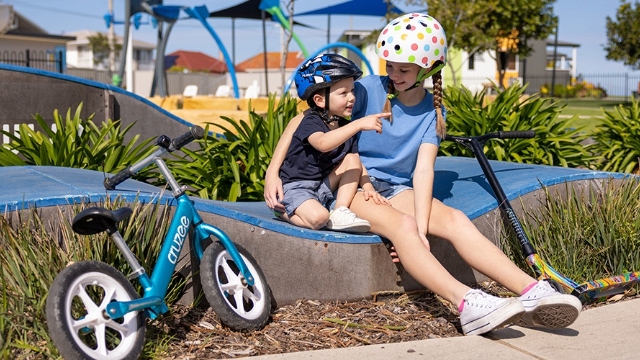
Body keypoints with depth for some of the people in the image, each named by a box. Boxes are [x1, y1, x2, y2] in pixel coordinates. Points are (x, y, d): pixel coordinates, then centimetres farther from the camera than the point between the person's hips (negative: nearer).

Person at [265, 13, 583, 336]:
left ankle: (533, 293, -37)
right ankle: (468, 304, -52)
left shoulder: (433, 110, 5)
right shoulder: (370, 89, -5)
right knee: (402, 225, -34)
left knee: (455, 219, -24)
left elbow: (423, 168, -8)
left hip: (398, 189, 4)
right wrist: (272, 171, -15)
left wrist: (421, 225, -23)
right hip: (353, 185, -3)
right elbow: (303, 120, -5)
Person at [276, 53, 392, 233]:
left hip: (324, 190, 7)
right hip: (296, 189, -7)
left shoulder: (346, 127, 6)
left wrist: (368, 187, -12)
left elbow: (357, 165, 7)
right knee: (318, 218, -32)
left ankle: (340, 213, -12)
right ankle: (285, 212, 0)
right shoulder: (310, 122, -16)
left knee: (351, 159, -7)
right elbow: (323, 143, -39)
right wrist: (359, 124, -44)